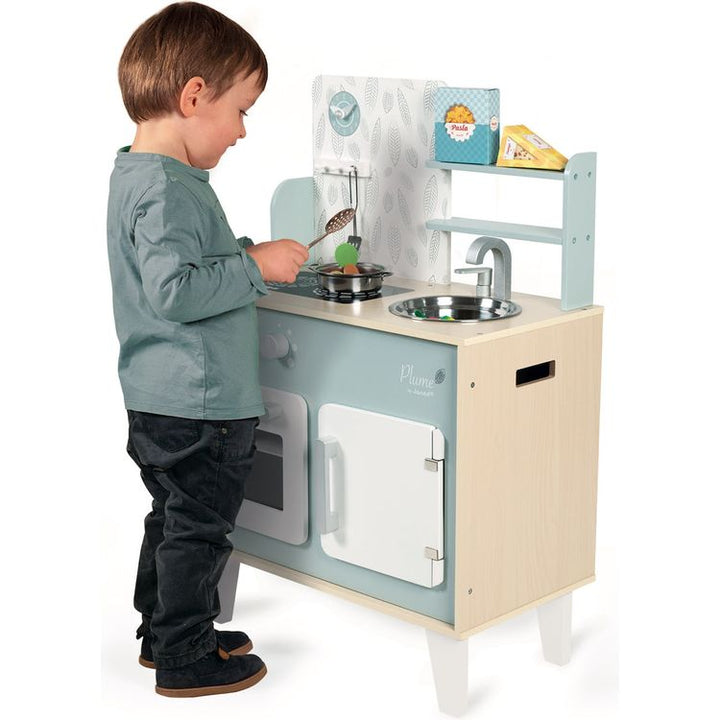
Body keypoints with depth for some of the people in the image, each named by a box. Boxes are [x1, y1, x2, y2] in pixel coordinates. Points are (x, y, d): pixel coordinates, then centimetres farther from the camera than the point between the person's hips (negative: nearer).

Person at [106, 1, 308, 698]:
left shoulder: (136, 175, 11)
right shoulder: (168, 189, -23)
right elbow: (173, 290, -30)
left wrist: (248, 256, 15)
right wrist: (253, 265, -23)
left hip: (158, 399, 11)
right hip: (198, 403, -10)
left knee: (172, 520, 22)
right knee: (197, 531, 3)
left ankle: (161, 632, 36)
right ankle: (184, 660, 16)